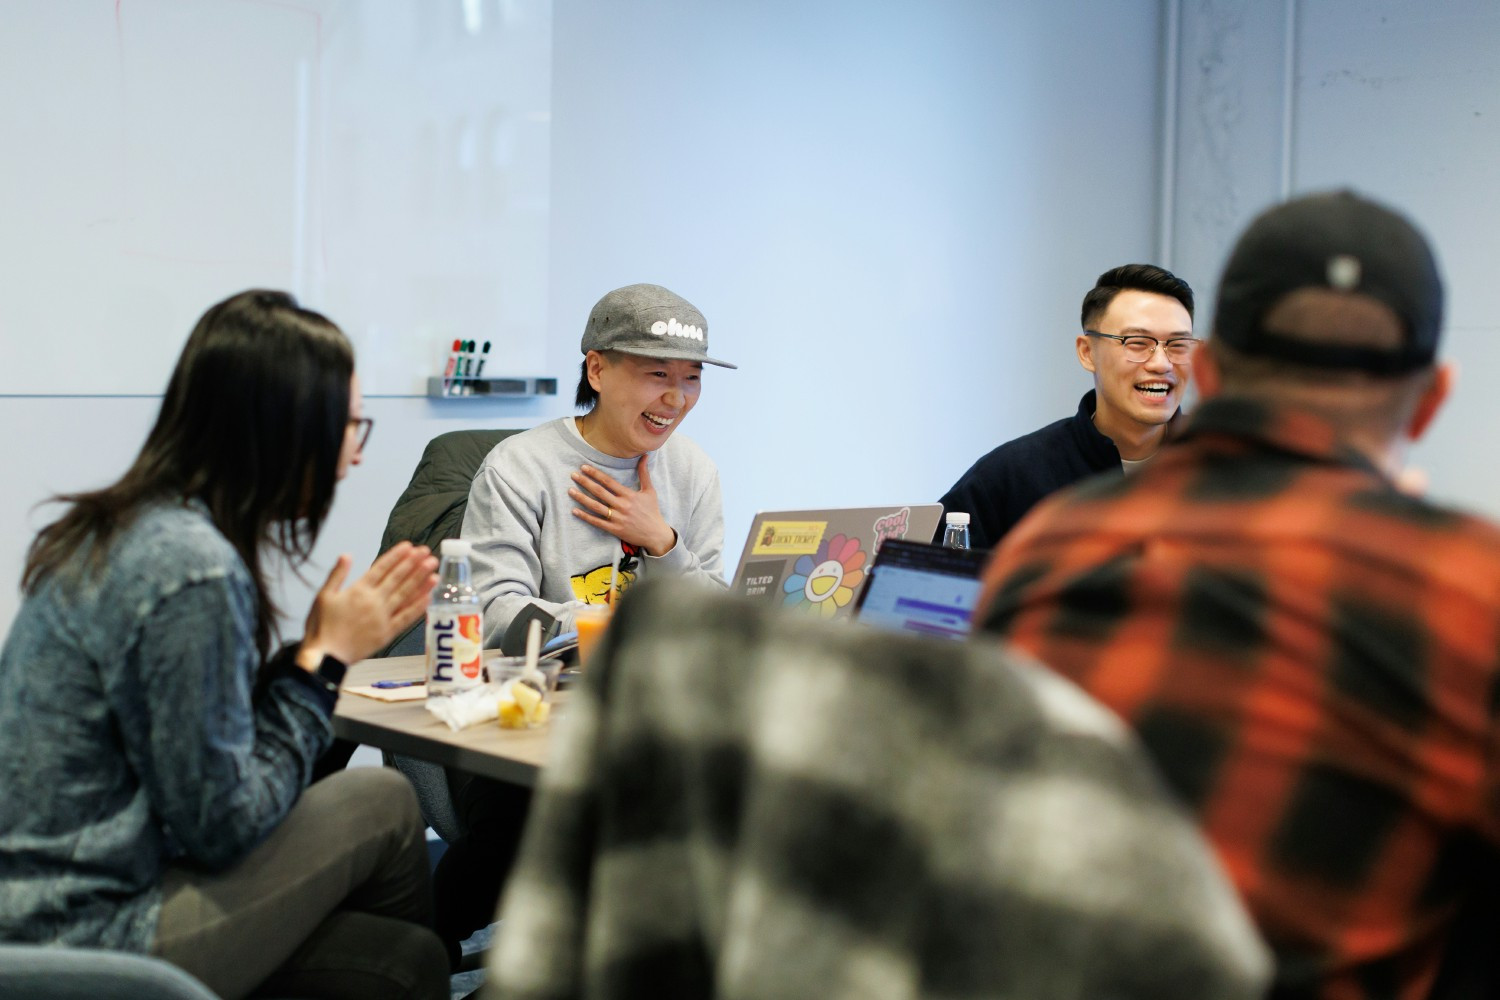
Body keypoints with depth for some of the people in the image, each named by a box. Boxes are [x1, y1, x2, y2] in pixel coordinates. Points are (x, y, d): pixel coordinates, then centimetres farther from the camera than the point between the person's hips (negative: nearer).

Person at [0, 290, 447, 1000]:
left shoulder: (123, 527, 6)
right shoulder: (194, 569, -23)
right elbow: (221, 827, -18)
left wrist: (325, 648, 2)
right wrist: (324, 657, -9)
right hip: (92, 937, -9)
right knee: (383, 802, -1)